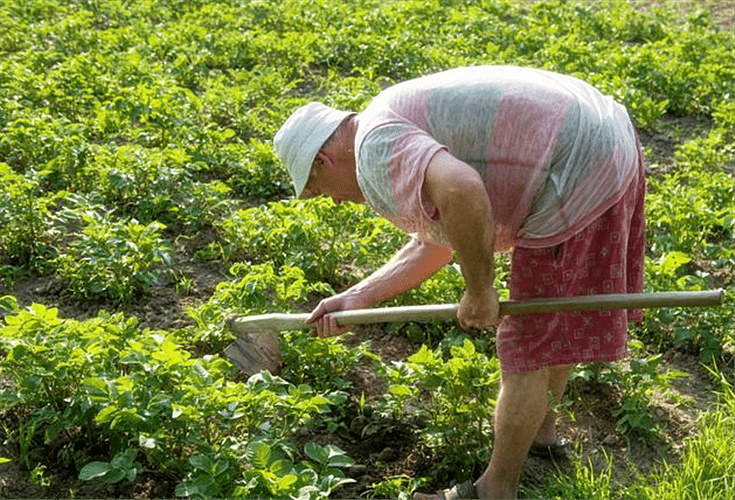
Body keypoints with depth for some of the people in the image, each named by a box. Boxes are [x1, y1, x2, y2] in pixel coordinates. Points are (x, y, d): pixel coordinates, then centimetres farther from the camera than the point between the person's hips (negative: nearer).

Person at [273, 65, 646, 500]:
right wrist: (356, 299, 17)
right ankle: (541, 430, 47)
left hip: (577, 179, -11)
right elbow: (434, 245, 22)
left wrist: (479, 291, -21)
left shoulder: (377, 150, -15)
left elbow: (461, 192, -35)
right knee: (554, 316, 27)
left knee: (530, 346, 2)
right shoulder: (411, 134, 18)